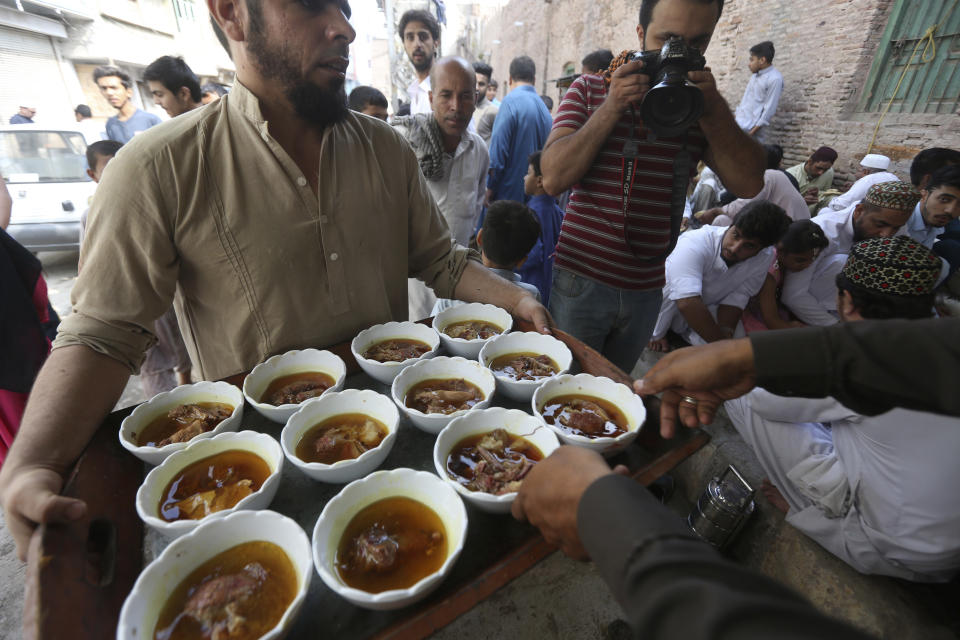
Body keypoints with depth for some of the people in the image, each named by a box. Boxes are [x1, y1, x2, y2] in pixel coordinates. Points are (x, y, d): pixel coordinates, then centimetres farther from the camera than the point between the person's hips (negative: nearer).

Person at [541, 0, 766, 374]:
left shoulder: (702, 102, 7)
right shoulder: (589, 90, 0)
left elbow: (749, 184, -4)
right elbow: (553, 179, -13)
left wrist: (714, 111, -15)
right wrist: (612, 108, -18)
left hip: (646, 287, 3)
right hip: (581, 279, -3)